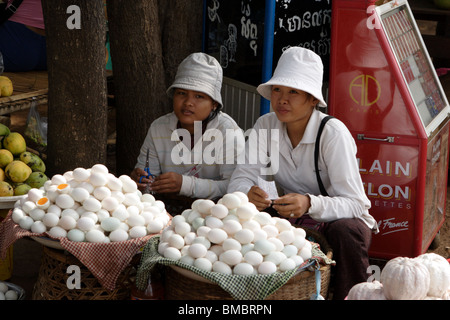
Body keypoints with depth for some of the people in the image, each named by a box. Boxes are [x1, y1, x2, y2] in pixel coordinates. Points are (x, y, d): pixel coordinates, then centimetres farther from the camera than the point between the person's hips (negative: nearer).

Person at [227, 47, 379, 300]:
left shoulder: (333, 132, -20)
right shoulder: (266, 125, -6)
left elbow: (354, 203, -24)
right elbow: (240, 178, -11)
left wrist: (310, 204, -44)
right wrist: (247, 193, -36)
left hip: (337, 218, -3)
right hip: (291, 221, 4)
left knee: (347, 231, -36)